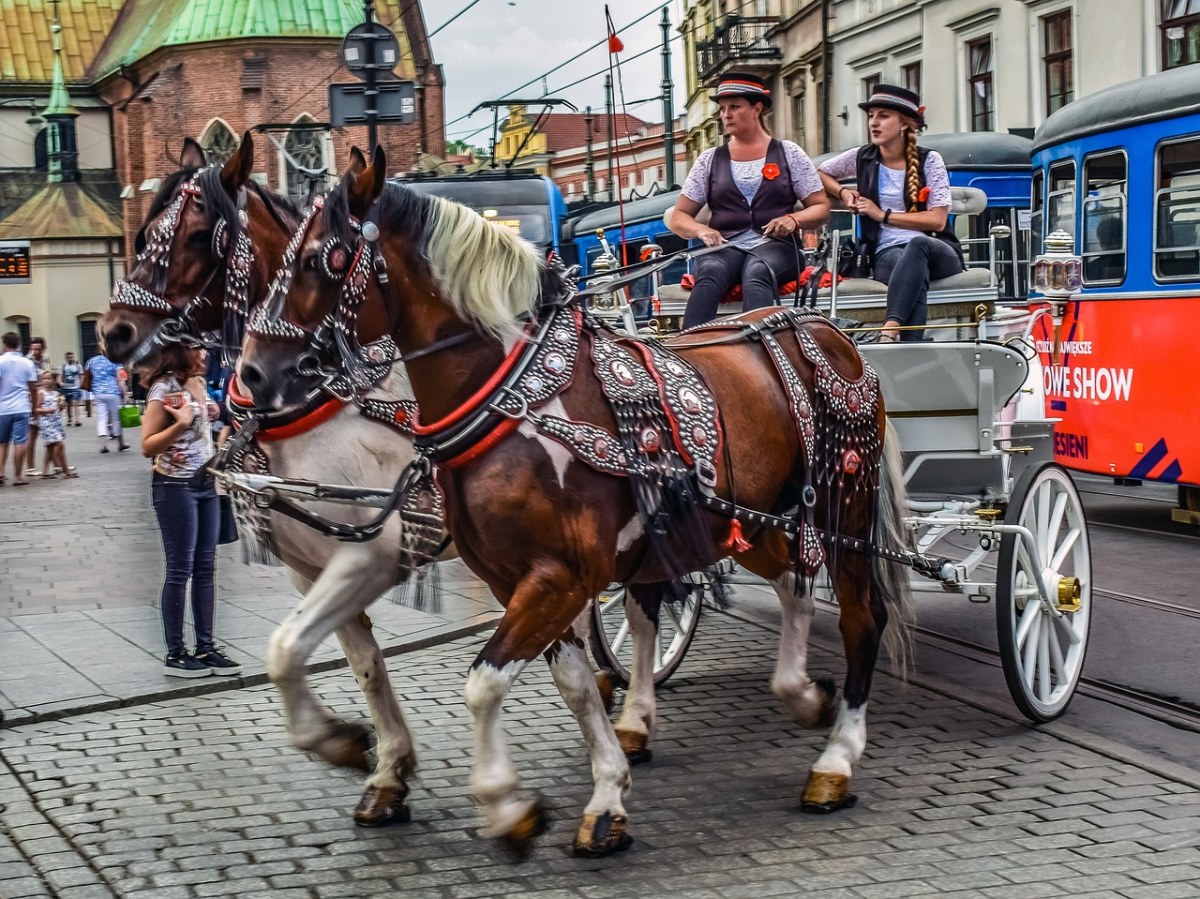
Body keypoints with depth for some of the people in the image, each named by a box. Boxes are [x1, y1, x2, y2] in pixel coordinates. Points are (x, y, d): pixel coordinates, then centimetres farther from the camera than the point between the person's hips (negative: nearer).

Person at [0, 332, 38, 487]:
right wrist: (34, 404, 18)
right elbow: (33, 388, 4)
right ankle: (18, 477, 2)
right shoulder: (27, 363, 3)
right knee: (20, 443, 1)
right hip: (21, 408, 0)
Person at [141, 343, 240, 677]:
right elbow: (147, 446, -15)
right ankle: (175, 653, 5)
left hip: (205, 483, 8)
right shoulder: (164, 388, -13)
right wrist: (180, 424, -26)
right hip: (176, 486, -8)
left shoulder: (198, 382, 11)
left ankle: (205, 647, 14)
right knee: (180, 570, -2)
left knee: (205, 568, 8)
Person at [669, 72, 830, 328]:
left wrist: (793, 220, -10)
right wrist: (701, 230, -6)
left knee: (757, 274, -39)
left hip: (775, 245, -1)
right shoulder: (710, 160, 18)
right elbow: (679, 217, 18)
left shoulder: (789, 153, 14)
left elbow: (821, 209, 12)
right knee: (709, 275, -36)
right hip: (724, 246, 1)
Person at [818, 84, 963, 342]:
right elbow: (819, 174, 29)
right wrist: (843, 192, 8)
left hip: (938, 252, -1)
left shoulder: (929, 161, 4)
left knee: (917, 246, -41)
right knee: (915, 271, -39)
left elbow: (937, 220, -4)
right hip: (888, 252, 1)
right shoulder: (862, 158, 11)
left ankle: (889, 330, -57)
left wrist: (883, 215, -5)